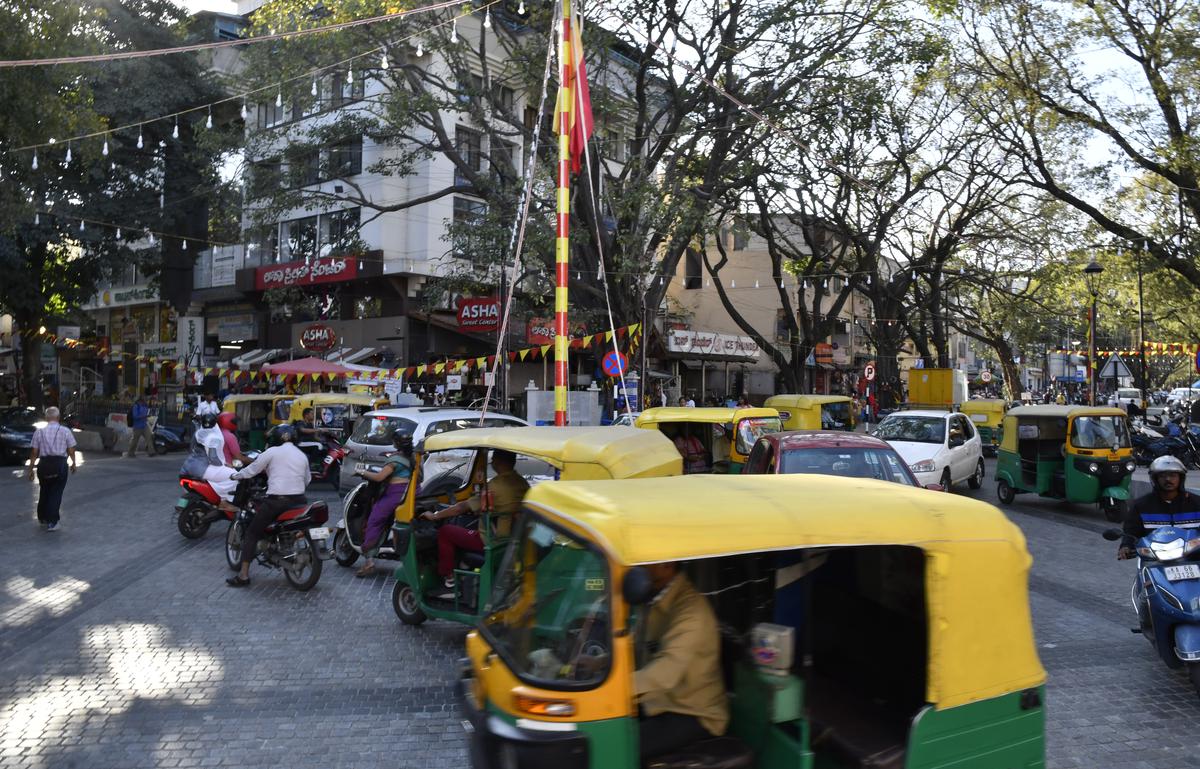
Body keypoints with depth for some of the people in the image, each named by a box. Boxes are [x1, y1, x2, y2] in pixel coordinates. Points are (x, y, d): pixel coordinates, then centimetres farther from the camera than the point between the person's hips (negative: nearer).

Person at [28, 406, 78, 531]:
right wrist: (74, 463, 16)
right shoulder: (65, 431, -2)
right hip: (60, 464, -2)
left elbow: (34, 453, 2)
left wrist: (31, 469, 7)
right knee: (56, 493, 3)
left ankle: (42, 518, 32)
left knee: (44, 491, 19)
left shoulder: (39, 431, 2)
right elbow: (71, 450, -1)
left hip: (44, 464, 2)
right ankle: (52, 522, 0)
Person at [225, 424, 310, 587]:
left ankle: (243, 575, -1)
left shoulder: (272, 452, 1)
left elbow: (251, 470, 4)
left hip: (276, 501, -5)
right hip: (299, 500, 5)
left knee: (251, 533, 5)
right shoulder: (302, 455, 15)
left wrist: (235, 475, 22)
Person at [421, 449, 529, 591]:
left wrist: (434, 516, -4)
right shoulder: (522, 483, 0)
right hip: (514, 537, 8)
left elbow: (463, 507, -16)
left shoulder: (494, 486, -21)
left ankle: (448, 577, 13)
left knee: (445, 532, 6)